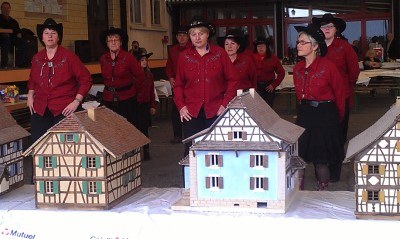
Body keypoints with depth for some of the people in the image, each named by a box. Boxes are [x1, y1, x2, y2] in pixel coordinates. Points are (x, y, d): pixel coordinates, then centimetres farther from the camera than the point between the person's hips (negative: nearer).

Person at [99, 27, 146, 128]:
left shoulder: (128, 57, -5)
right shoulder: (103, 59, 7)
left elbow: (141, 76, 2)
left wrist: (132, 90, 7)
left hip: (127, 100, -4)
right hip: (108, 100, 4)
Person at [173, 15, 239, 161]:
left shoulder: (220, 54, 3)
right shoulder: (184, 57, 8)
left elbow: (233, 80, 4)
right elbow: (178, 85, 13)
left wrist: (225, 104, -4)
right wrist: (181, 106, -1)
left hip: (215, 111, -1)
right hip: (191, 112, 1)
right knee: (191, 152, -1)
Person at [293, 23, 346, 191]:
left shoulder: (328, 66, -12)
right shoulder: (297, 69, 5)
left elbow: (340, 93, -3)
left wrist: (338, 117, 5)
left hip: (325, 116, -5)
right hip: (304, 114, 6)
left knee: (321, 160, 1)